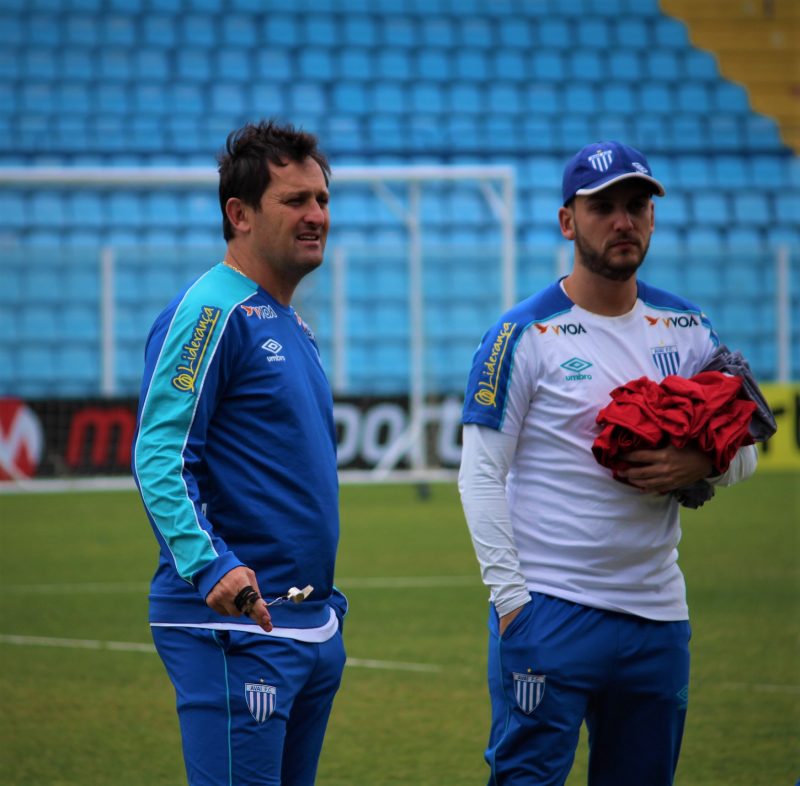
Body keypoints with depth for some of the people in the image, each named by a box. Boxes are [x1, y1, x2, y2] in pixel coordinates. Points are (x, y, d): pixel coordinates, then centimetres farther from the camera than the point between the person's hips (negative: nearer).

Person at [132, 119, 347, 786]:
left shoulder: (293, 326, 18)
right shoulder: (209, 313, -10)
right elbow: (159, 456, -19)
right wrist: (210, 565, -32)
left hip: (316, 625, 10)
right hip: (236, 627, -10)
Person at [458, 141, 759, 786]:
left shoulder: (687, 328, 10)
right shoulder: (523, 336, -5)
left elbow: (745, 450, 16)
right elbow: (481, 475, -6)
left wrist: (701, 463, -8)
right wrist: (509, 595, -14)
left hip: (658, 612, 5)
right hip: (549, 611, -5)